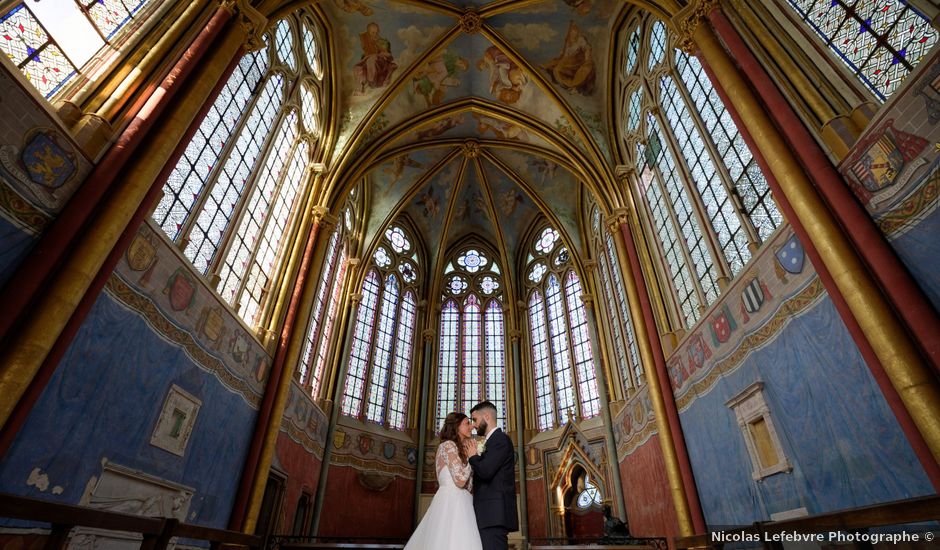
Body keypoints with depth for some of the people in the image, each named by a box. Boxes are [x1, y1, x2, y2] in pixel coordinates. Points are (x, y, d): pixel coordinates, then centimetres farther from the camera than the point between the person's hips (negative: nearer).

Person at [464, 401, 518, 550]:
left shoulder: (500, 439, -8)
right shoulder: (493, 441, 21)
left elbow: (485, 471, -21)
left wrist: (473, 456, -3)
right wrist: (475, 456, 7)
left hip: (494, 512, -10)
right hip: (493, 512, 10)